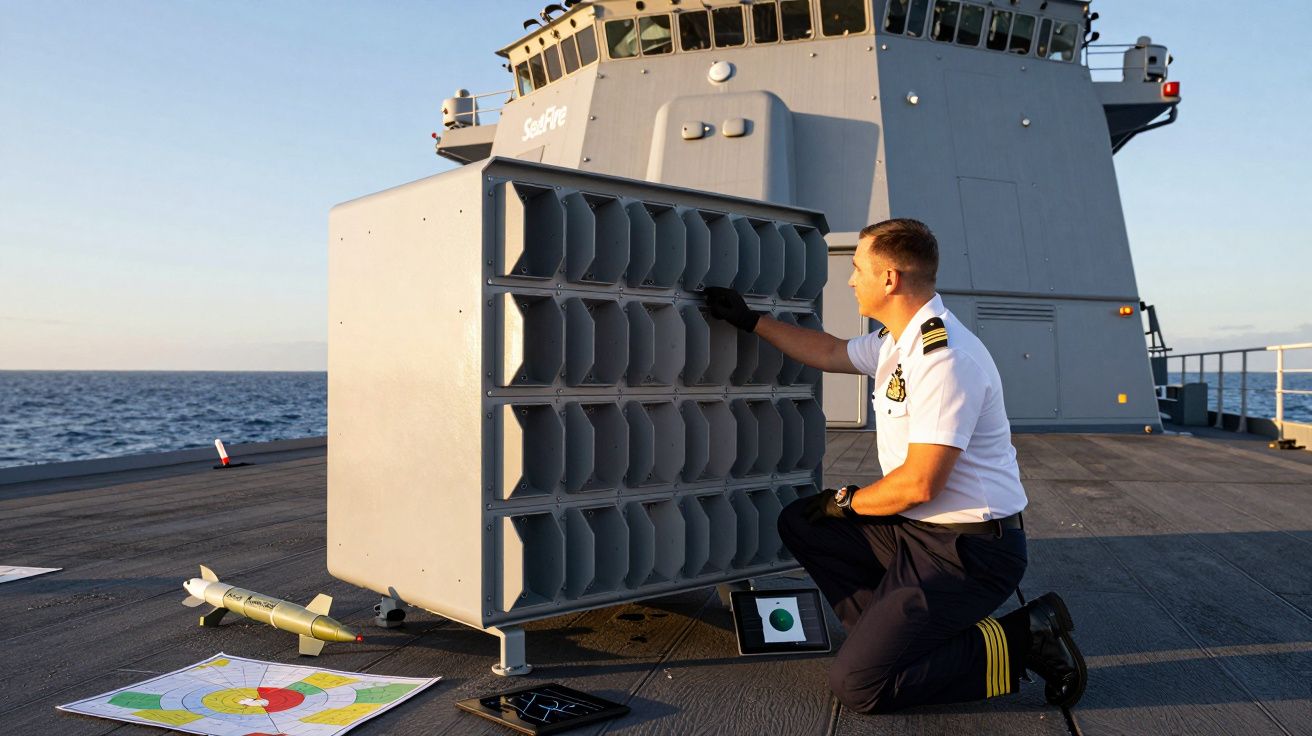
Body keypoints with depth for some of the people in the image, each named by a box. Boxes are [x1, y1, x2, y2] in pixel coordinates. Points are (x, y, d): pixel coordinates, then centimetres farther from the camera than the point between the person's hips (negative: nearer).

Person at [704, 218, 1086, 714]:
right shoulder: (899, 342, 7)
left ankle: (1020, 641, -3)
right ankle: (893, 631, 8)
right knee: (800, 522, 13)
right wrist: (749, 320, 28)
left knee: (857, 684, -14)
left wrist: (849, 501, -6)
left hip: (968, 551, -10)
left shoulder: (944, 358, -24)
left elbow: (919, 483, -25)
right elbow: (831, 352, 24)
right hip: (917, 528, 10)